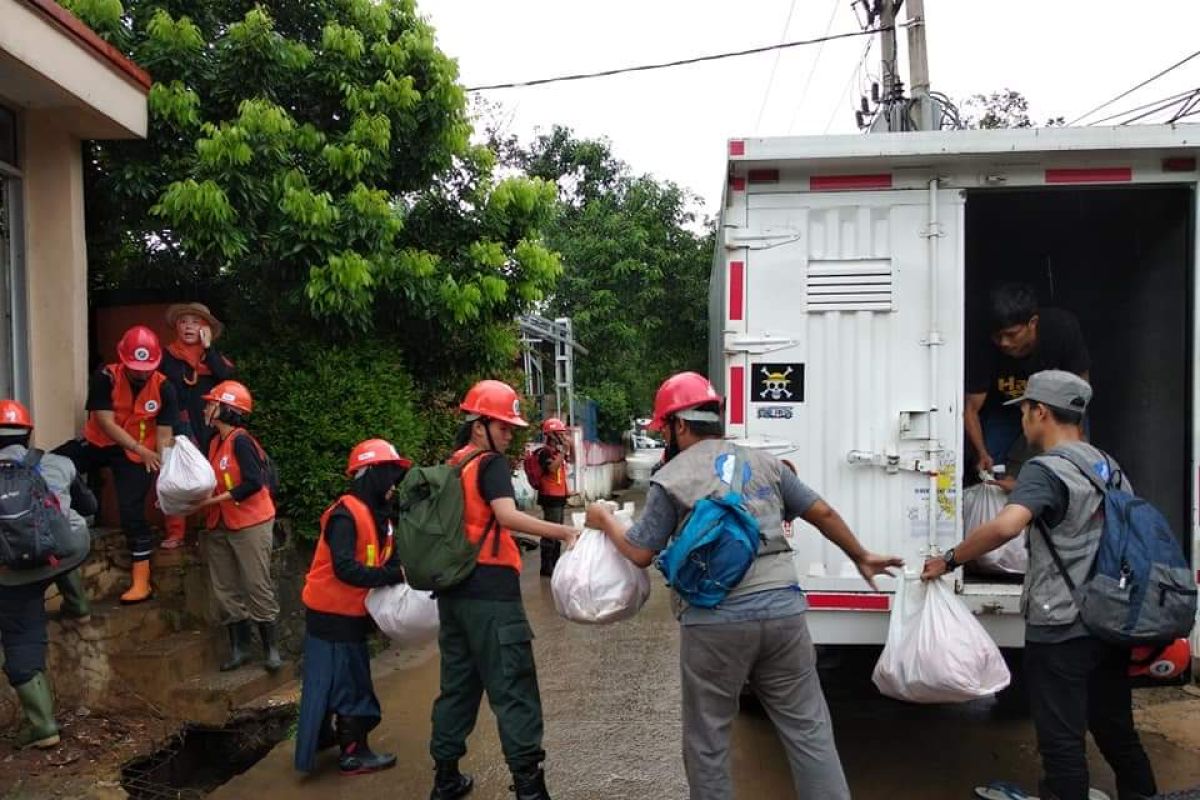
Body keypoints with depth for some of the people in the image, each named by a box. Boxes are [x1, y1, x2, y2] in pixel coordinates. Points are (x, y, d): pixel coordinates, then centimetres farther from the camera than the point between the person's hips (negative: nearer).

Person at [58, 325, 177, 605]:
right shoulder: (106, 377, -19)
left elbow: (164, 436, -14)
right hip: (98, 442, 2)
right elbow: (106, 423, -21)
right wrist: (142, 451, -28)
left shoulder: (164, 389, -17)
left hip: (135, 454, -2)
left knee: (132, 512, -6)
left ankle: (142, 582, 1)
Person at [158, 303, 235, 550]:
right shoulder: (167, 356, 4)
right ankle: (175, 533, 4)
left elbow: (227, 376, -12)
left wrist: (207, 348, -10)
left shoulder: (214, 356, 8)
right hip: (178, 429, -1)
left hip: (208, 428, 1)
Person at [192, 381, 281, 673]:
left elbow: (253, 483, -23)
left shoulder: (240, 441, -15)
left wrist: (213, 500, -20)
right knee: (225, 591, 10)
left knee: (257, 586, -2)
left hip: (250, 523, -8)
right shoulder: (215, 442, 10)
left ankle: (270, 648, 9)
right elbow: (214, 483, 14)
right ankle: (239, 647, 20)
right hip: (220, 525, 8)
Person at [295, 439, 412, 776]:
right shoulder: (346, 514, -23)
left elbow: (384, 560, 4)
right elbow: (345, 569, -32)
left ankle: (322, 736, 38)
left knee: (331, 678, 22)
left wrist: (405, 570, -15)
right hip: (334, 613, -9)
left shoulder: (378, 515, 7)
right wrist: (395, 575, -31)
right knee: (350, 681, 1)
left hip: (350, 612, 9)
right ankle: (354, 754, 14)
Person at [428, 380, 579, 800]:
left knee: (457, 684, 16)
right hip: (490, 591, -8)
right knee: (512, 688, -3)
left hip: (453, 589, 8)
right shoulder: (491, 464, -10)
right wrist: (563, 531, -31)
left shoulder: (452, 466, 13)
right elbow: (507, 516, -27)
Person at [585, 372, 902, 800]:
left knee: (707, 741, 12)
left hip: (715, 623, -4)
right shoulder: (764, 462, 12)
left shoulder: (670, 479, -1)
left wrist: (605, 520, 21)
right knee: (808, 730, 12)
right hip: (782, 611, 4)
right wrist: (861, 557, 31)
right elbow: (823, 514, 16)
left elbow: (640, 553, 3)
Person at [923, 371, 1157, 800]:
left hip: (1060, 629, -8)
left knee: (1062, 741, 3)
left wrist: (949, 560, -24)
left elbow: (1006, 525, -35)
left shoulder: (1046, 470, -17)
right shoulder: (1107, 464, 9)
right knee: (1115, 729, 22)